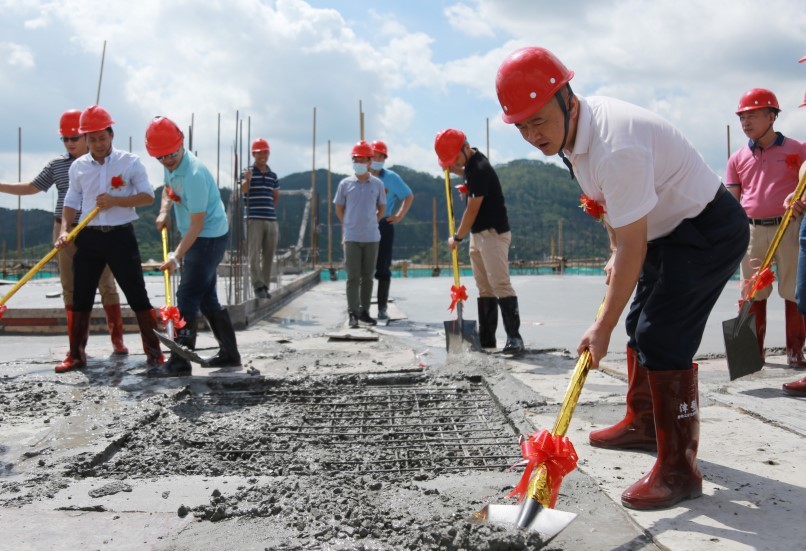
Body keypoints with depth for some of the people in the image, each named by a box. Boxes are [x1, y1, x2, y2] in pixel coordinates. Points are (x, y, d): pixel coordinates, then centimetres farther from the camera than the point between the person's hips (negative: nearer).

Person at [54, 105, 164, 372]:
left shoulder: (130, 162, -3)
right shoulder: (78, 166, 7)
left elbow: (148, 196, -7)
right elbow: (71, 201, 10)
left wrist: (115, 201, -18)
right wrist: (64, 229, -5)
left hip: (121, 236, -3)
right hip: (89, 237, 3)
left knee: (137, 295, -3)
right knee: (81, 298, 6)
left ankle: (154, 351, 6)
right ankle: (76, 355, 17)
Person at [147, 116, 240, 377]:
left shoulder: (194, 175, -26)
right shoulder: (172, 165, 1)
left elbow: (197, 224, -24)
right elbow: (168, 188, 23)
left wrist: (177, 257, -25)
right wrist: (164, 211, 2)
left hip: (209, 238, -10)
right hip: (199, 237, 10)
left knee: (188, 297, -10)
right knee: (207, 297, 15)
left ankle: (179, 362, -6)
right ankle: (229, 352, 24)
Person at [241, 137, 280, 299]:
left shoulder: (273, 175, 14)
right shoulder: (248, 172, -1)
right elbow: (244, 189, -21)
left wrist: (271, 208, 12)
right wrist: (247, 180, -42)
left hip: (271, 219, 5)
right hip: (254, 219, -5)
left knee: (268, 255, 7)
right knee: (254, 254, -7)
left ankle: (265, 286, 14)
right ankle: (258, 286, -8)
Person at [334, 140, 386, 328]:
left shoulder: (377, 184, 3)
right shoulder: (345, 184, 1)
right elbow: (339, 208, 11)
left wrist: (371, 223, 9)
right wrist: (349, 225, 10)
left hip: (372, 237, 2)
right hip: (351, 237, -2)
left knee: (368, 276, 8)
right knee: (353, 277, -4)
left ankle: (364, 311, 17)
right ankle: (352, 313, -2)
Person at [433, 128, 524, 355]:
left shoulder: (480, 169, -20)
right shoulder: (471, 161, 9)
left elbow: (472, 210, -16)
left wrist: (457, 237, -5)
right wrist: (454, 169, 16)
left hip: (493, 233, -10)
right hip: (478, 234, 10)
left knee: (500, 284, -15)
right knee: (484, 288, 10)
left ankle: (514, 337, -16)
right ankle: (486, 337, 14)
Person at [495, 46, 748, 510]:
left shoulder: (617, 148, -34)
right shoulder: (574, 125, -3)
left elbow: (633, 247, -31)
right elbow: (610, 202, 14)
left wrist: (603, 327, -26)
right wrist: (615, 257, 13)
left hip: (709, 231, -10)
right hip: (670, 228, 10)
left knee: (662, 339, -17)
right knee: (640, 323, 18)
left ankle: (678, 472, -8)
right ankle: (642, 423, 37)